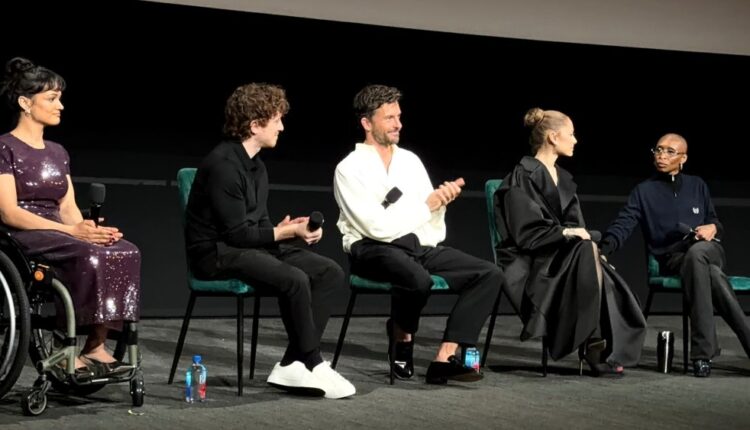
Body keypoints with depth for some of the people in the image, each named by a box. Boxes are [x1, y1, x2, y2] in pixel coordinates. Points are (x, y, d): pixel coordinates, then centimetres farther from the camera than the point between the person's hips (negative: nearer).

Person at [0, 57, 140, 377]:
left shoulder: (58, 152, 19)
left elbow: (68, 209, 14)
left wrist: (87, 228, -11)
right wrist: (72, 231, -21)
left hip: (57, 233, 7)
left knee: (126, 253, -21)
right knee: (89, 256, -34)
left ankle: (96, 346, -23)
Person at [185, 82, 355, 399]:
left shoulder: (256, 166, 11)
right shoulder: (224, 165, -19)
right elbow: (237, 233, -20)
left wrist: (285, 229, -5)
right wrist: (288, 232, -14)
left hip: (252, 246, 10)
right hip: (217, 253, -10)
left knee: (330, 273, -6)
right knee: (294, 280, -32)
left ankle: (292, 364, -10)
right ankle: (313, 364, -13)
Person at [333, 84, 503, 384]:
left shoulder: (410, 160, 14)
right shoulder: (350, 169, -4)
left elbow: (435, 230, 12)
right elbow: (378, 226, -15)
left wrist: (441, 200, -10)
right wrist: (427, 205, -8)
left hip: (418, 247, 7)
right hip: (374, 251, -7)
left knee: (489, 274, -12)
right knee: (418, 279, -39)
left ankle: (445, 358, -21)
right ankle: (401, 337, -6)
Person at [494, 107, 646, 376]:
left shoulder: (563, 179, 17)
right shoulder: (523, 177, -8)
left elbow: (575, 225, 15)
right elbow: (525, 232, -14)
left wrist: (584, 238, -7)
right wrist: (566, 232, -21)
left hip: (562, 255, 7)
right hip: (531, 262, -7)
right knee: (586, 251, -33)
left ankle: (608, 349, -30)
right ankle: (593, 345, -30)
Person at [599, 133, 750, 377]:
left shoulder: (697, 186, 18)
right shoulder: (644, 191, 10)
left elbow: (715, 223, 22)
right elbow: (623, 224, -5)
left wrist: (713, 228, -4)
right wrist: (605, 247, -26)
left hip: (708, 251, 1)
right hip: (672, 259, -1)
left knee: (696, 253, -39)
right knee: (712, 275, -37)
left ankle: (702, 352, -41)